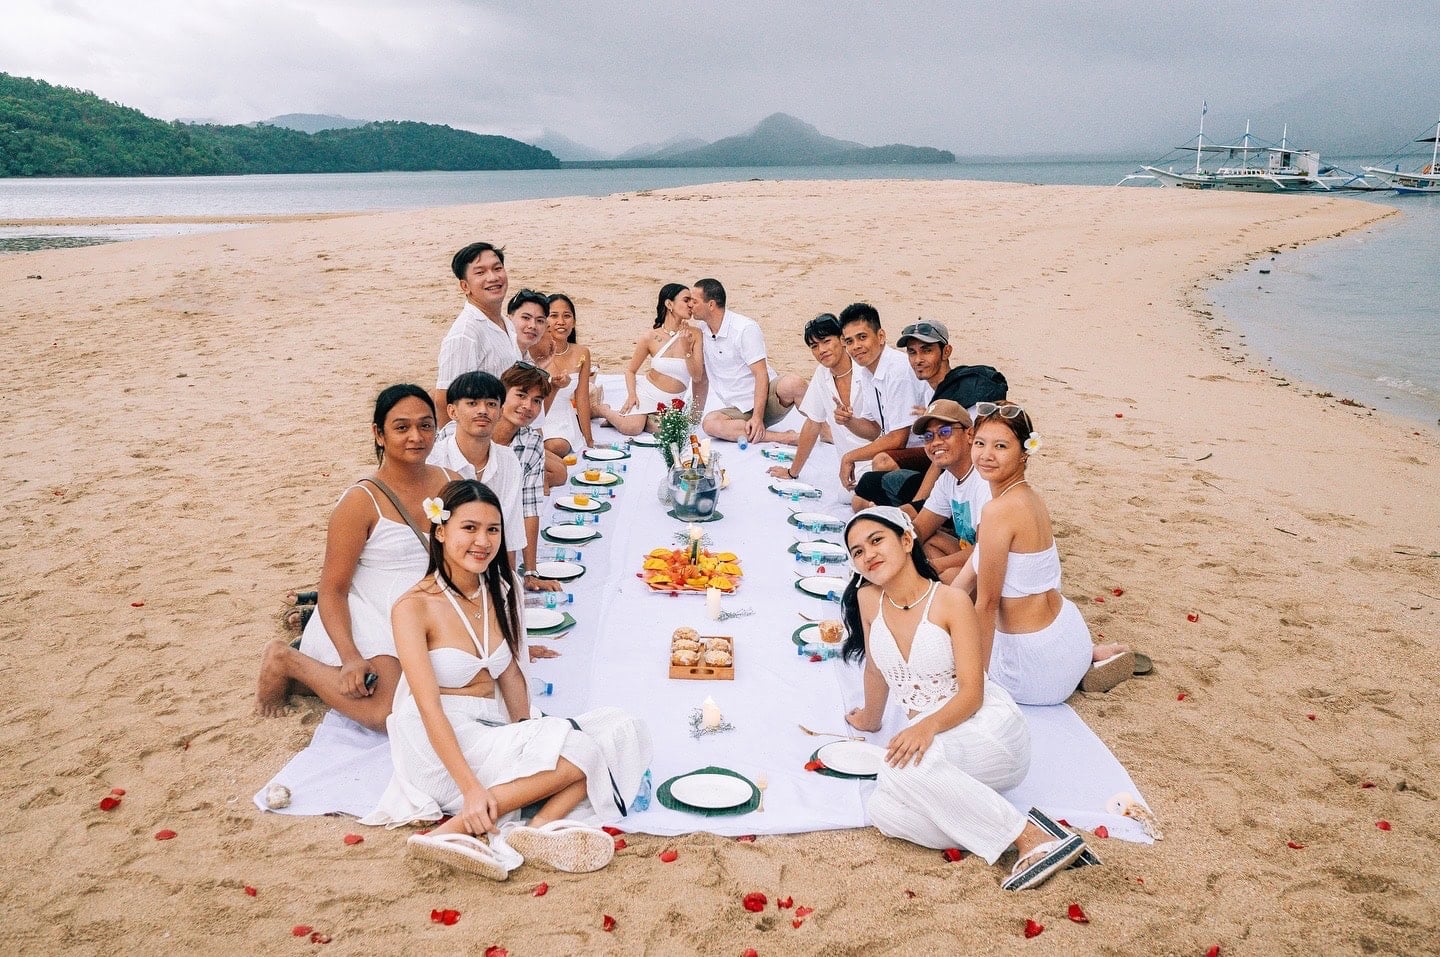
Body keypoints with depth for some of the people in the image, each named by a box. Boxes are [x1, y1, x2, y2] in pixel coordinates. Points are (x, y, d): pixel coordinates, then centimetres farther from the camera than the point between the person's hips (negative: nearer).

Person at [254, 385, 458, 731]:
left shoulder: (450, 483, 3)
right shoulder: (361, 501, -13)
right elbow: (332, 589, -12)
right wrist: (350, 658, -25)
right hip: (370, 621, -7)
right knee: (388, 713, -28)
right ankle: (287, 661, 1)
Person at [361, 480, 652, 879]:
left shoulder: (498, 592, 9)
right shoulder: (414, 607, -12)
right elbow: (430, 708, -18)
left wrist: (527, 735, -3)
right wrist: (471, 788, -27)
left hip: (494, 734, 7)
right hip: (441, 746, -7)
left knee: (621, 731, -12)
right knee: (581, 752, -24)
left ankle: (536, 830, -29)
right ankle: (454, 829, -24)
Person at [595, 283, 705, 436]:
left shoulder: (695, 334, -7)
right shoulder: (651, 338, -8)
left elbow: (697, 377, -9)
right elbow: (630, 370, 5)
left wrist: (686, 348, -21)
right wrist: (631, 395, -12)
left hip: (673, 401, 2)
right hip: (647, 393, -2)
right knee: (631, 428, -22)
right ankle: (601, 409, 10)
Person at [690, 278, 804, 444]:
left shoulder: (745, 328, -10)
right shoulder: (701, 331, 9)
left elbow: (761, 375, -15)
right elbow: (701, 375, 18)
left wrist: (757, 417, -24)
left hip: (763, 399, -4)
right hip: (735, 410, 4)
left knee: (793, 383, -37)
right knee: (709, 423, -32)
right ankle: (785, 438, -32)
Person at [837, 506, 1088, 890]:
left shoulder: (952, 602, -11)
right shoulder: (868, 599, 2)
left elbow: (971, 693, -15)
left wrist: (929, 726, -33)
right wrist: (870, 721, 30)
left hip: (990, 730, -4)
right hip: (932, 740, 5)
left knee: (903, 765, -36)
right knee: (884, 812, -27)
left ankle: (1029, 836, -26)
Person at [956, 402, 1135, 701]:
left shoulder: (1000, 511, -25)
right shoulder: (1029, 497, 3)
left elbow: (987, 603, -19)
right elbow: (971, 573, 10)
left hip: (1037, 661, -8)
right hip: (1066, 629, 8)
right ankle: (1089, 655, 20)